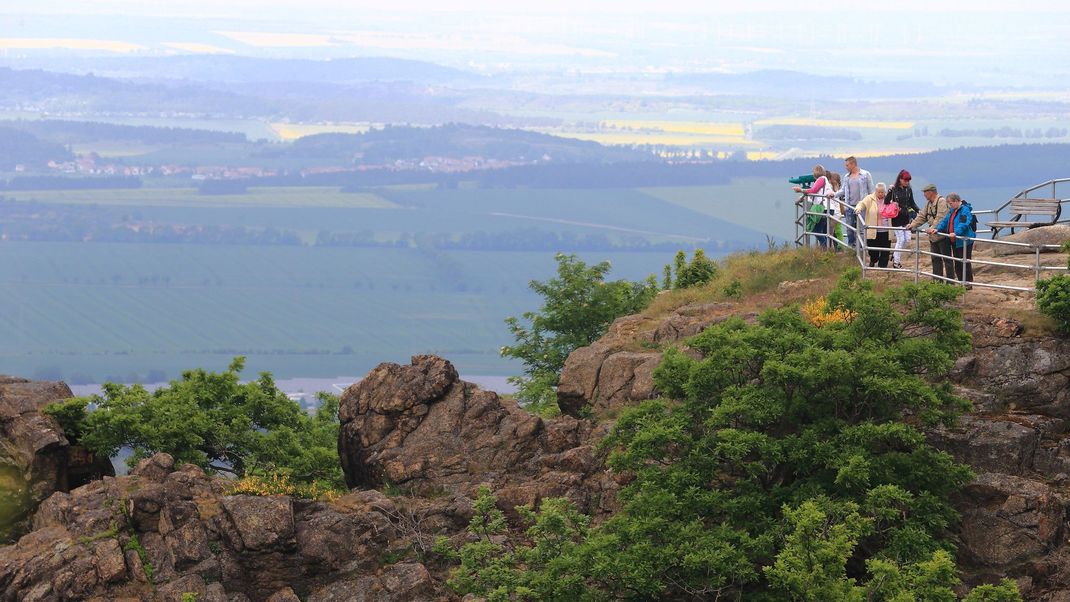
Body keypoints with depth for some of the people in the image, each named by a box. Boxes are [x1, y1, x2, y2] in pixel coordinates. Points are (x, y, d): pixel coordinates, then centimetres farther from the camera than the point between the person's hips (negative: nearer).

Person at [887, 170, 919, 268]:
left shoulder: (909, 190, 4)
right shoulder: (894, 190, -10)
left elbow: (912, 203, 13)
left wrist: (918, 211, -1)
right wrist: (889, 192, -25)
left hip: (906, 217, 5)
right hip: (897, 218, -5)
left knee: (907, 239, 6)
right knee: (901, 239, -4)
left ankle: (895, 255, 29)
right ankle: (896, 262, 8)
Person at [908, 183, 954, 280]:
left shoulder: (941, 201, -15)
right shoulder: (929, 203, 15)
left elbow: (940, 218, -25)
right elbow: (922, 216, 20)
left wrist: (933, 228, -33)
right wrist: (913, 225, 8)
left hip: (942, 235, -10)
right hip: (933, 237, 10)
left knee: (947, 259, -3)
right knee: (935, 259, 14)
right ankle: (937, 280, 21)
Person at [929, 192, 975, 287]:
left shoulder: (965, 211, -18)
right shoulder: (952, 211, 11)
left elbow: (963, 224, -30)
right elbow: (945, 221, 12)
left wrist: (955, 233, -41)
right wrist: (937, 229, -3)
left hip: (965, 241, -9)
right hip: (955, 242, 9)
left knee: (965, 263, -2)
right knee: (957, 263, 15)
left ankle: (968, 283, 6)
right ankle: (961, 282, 24)